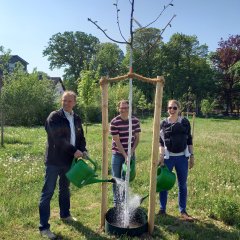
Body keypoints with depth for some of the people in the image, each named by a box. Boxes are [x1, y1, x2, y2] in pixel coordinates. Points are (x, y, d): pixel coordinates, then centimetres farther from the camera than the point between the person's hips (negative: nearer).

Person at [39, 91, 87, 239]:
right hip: (54, 160, -6)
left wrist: (83, 150, -8)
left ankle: (65, 215, 40)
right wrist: (74, 150, -20)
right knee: (48, 192, 0)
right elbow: (58, 138, -22)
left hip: (69, 160, 6)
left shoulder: (77, 119, 7)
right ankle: (44, 227, 8)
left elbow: (81, 137, 11)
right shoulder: (54, 116, -12)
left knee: (65, 189, 21)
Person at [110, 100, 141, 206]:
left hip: (130, 154, 2)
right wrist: (125, 155, -18)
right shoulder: (114, 122, -13)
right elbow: (117, 141, -14)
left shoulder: (135, 121, -3)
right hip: (118, 154, -2)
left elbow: (137, 138, 3)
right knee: (116, 179, 5)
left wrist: (132, 151, -10)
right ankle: (116, 201, 20)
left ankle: (124, 200, 25)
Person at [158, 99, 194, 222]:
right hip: (168, 157, -1)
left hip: (182, 157, 1)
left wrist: (192, 156, 4)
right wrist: (161, 156, -10)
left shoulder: (185, 122, 2)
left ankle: (183, 211, 23)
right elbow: (161, 141, 0)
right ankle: (162, 209, 21)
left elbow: (189, 140, 7)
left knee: (182, 185, 10)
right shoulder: (163, 123, -1)